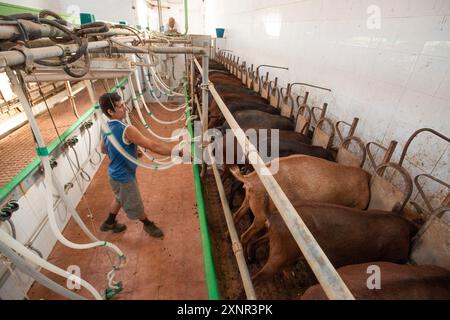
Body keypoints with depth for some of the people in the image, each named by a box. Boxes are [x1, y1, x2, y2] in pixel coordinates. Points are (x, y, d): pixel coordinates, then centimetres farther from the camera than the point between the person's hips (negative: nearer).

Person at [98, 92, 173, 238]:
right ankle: (148, 224, 42)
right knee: (135, 205, 17)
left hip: (115, 174, 9)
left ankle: (109, 223, 53)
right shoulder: (127, 130, -32)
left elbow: (103, 149, 13)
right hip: (124, 177, -9)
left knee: (120, 198, 33)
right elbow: (153, 146, -32)